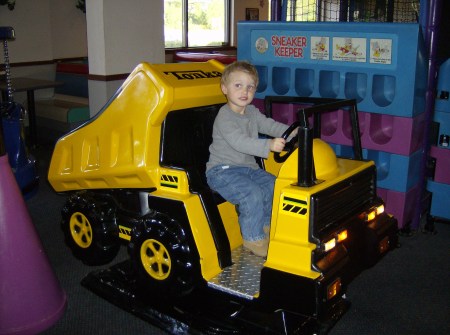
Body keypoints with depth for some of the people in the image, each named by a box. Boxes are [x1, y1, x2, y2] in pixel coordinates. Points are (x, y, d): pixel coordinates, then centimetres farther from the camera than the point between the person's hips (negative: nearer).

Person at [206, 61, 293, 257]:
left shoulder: (252, 113, 11)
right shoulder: (224, 118, -18)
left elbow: (269, 125, 8)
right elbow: (239, 142, -31)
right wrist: (268, 145, -43)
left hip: (248, 168, 9)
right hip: (222, 171, -8)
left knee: (274, 185, -1)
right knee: (253, 194, -26)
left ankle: (265, 225, 20)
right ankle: (254, 238, -9)